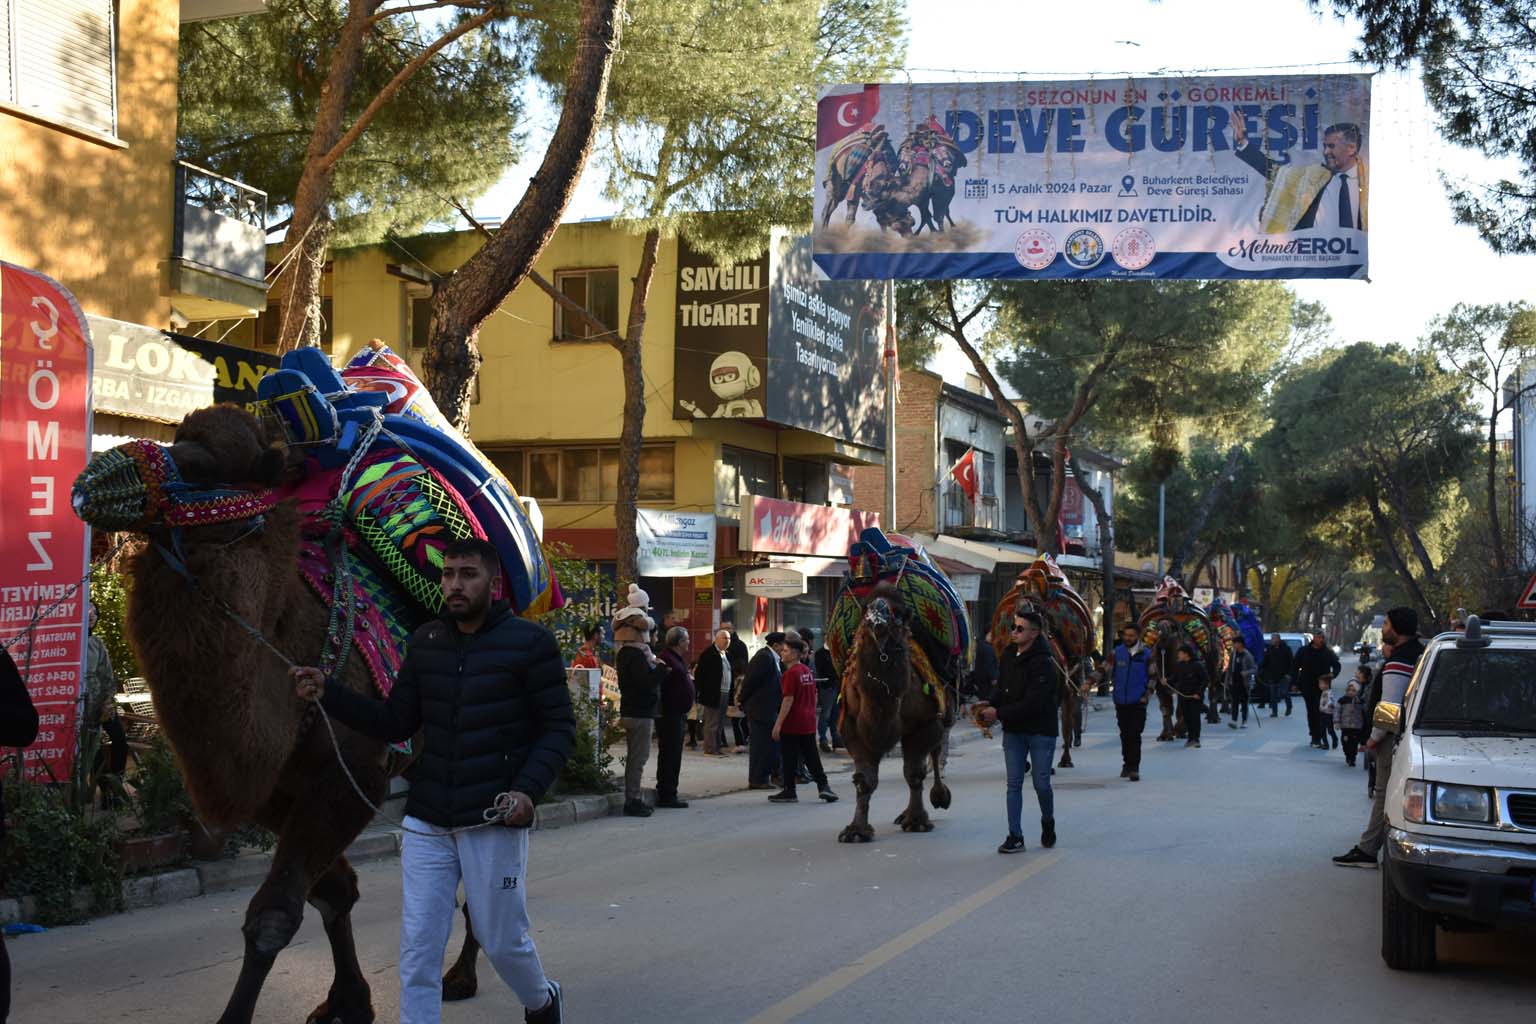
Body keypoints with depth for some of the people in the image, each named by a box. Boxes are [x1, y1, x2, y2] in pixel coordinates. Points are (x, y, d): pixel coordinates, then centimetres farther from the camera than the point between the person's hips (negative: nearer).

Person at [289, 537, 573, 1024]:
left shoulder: (529, 642, -7)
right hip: (427, 823, 4)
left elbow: (559, 728, -6)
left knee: (502, 940, 10)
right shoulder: (426, 642, 7)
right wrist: (328, 693, -4)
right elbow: (394, 723, 8)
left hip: (494, 821, -4)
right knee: (418, 950, 1)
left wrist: (529, 789, -21)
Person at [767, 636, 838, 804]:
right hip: (808, 722, 7)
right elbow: (814, 696, 16)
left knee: (789, 757, 3)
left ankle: (789, 792, 9)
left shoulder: (791, 673, -15)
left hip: (792, 722, -7)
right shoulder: (808, 671, 9)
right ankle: (823, 785, 6)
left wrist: (778, 724, -18)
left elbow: (788, 700, -19)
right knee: (811, 755, 12)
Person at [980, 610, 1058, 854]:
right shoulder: (1008, 656, 3)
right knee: (1014, 784, 2)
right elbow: (1001, 690, 11)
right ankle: (1015, 836, 6)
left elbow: (1032, 703, -24)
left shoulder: (1043, 664, -19)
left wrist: (999, 714, -22)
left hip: (1040, 731, -6)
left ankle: (1048, 823, 30)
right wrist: (990, 708, -9)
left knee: (1041, 784, 3)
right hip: (1013, 731, 6)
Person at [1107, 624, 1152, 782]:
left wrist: (1147, 695, -3)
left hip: (1138, 702, -2)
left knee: (1135, 735, -8)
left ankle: (1134, 768, -7)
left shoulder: (1147, 654, -1)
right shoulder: (1116, 652, 2)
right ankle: (1127, 764, 23)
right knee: (1124, 734, 11)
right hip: (1121, 701, 2)